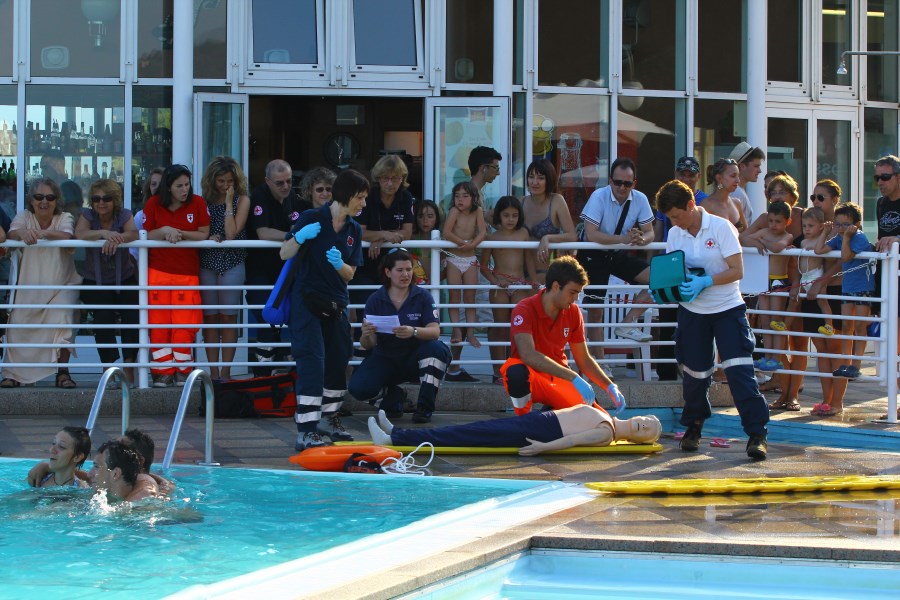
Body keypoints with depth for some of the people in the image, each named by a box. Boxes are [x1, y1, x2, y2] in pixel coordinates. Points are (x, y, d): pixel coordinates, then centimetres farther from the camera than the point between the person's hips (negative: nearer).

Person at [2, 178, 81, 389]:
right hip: (29, 285, 2)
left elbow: (67, 236, -27)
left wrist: (44, 233, -49)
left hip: (61, 286, -1)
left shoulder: (64, 218, -4)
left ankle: (63, 371, -9)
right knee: (18, 325, -10)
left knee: (62, 323, -22)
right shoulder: (25, 217, -2)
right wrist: (23, 233, -49)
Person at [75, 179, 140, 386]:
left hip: (125, 280, 1)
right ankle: (109, 367, -8)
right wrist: (103, 233, -39)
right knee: (104, 319, -17)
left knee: (132, 318, -12)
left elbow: (134, 234, -21)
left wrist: (116, 238, -42)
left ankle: (129, 368, 2)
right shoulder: (87, 215, -3)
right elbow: (79, 234, -23)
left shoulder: (124, 215, -2)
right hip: (95, 282, -1)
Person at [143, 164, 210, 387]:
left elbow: (204, 234, -1)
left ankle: (182, 371, 7)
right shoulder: (153, 204, 1)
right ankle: (162, 371, 5)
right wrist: (164, 231, -16)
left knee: (184, 324, -3)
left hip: (187, 272, -1)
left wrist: (179, 233, -14)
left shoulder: (197, 203, -1)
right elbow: (145, 235, 2)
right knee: (158, 323, -1)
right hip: (158, 271, 1)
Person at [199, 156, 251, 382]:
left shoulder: (242, 200, 0)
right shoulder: (205, 200, 6)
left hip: (232, 263, -2)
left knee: (228, 317, 0)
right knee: (210, 317, 3)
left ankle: (225, 371, 3)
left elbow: (231, 234, -11)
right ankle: (213, 372, 7)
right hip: (207, 262, 2)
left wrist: (229, 203, -10)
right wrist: (208, 238, -14)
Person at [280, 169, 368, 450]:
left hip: (335, 304, 6)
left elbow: (349, 274, 6)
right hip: (306, 300, -6)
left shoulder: (354, 230, 6)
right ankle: (305, 430, -17)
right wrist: (299, 238, -25)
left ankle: (329, 418, 30)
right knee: (312, 362, -15)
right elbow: (284, 255, -6)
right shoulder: (312, 218, -10)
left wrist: (340, 264, -17)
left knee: (338, 360, 11)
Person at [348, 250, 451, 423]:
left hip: (415, 358, -1)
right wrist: (366, 336, -31)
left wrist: (414, 332, -40)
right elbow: (368, 346, -6)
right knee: (358, 387, -26)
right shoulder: (375, 300, -4)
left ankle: (425, 407, -20)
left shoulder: (422, 296, -6)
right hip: (385, 359, 1)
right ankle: (393, 395, 10)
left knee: (438, 349, -32)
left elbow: (435, 331, -18)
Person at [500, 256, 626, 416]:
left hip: (559, 379, 5)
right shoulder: (524, 311, -19)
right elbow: (528, 355, -34)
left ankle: (553, 412, 14)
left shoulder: (573, 312, 0)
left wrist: (610, 387, -5)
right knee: (516, 372, -41)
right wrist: (574, 378, -38)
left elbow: (584, 359, 9)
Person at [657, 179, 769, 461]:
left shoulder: (721, 227, -11)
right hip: (692, 311, 4)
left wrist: (705, 282, -27)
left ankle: (757, 434, -13)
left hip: (727, 309, -4)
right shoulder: (675, 235, 3)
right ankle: (693, 427, 30)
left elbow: (737, 271, -15)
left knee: (739, 370, -14)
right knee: (694, 373, 8)